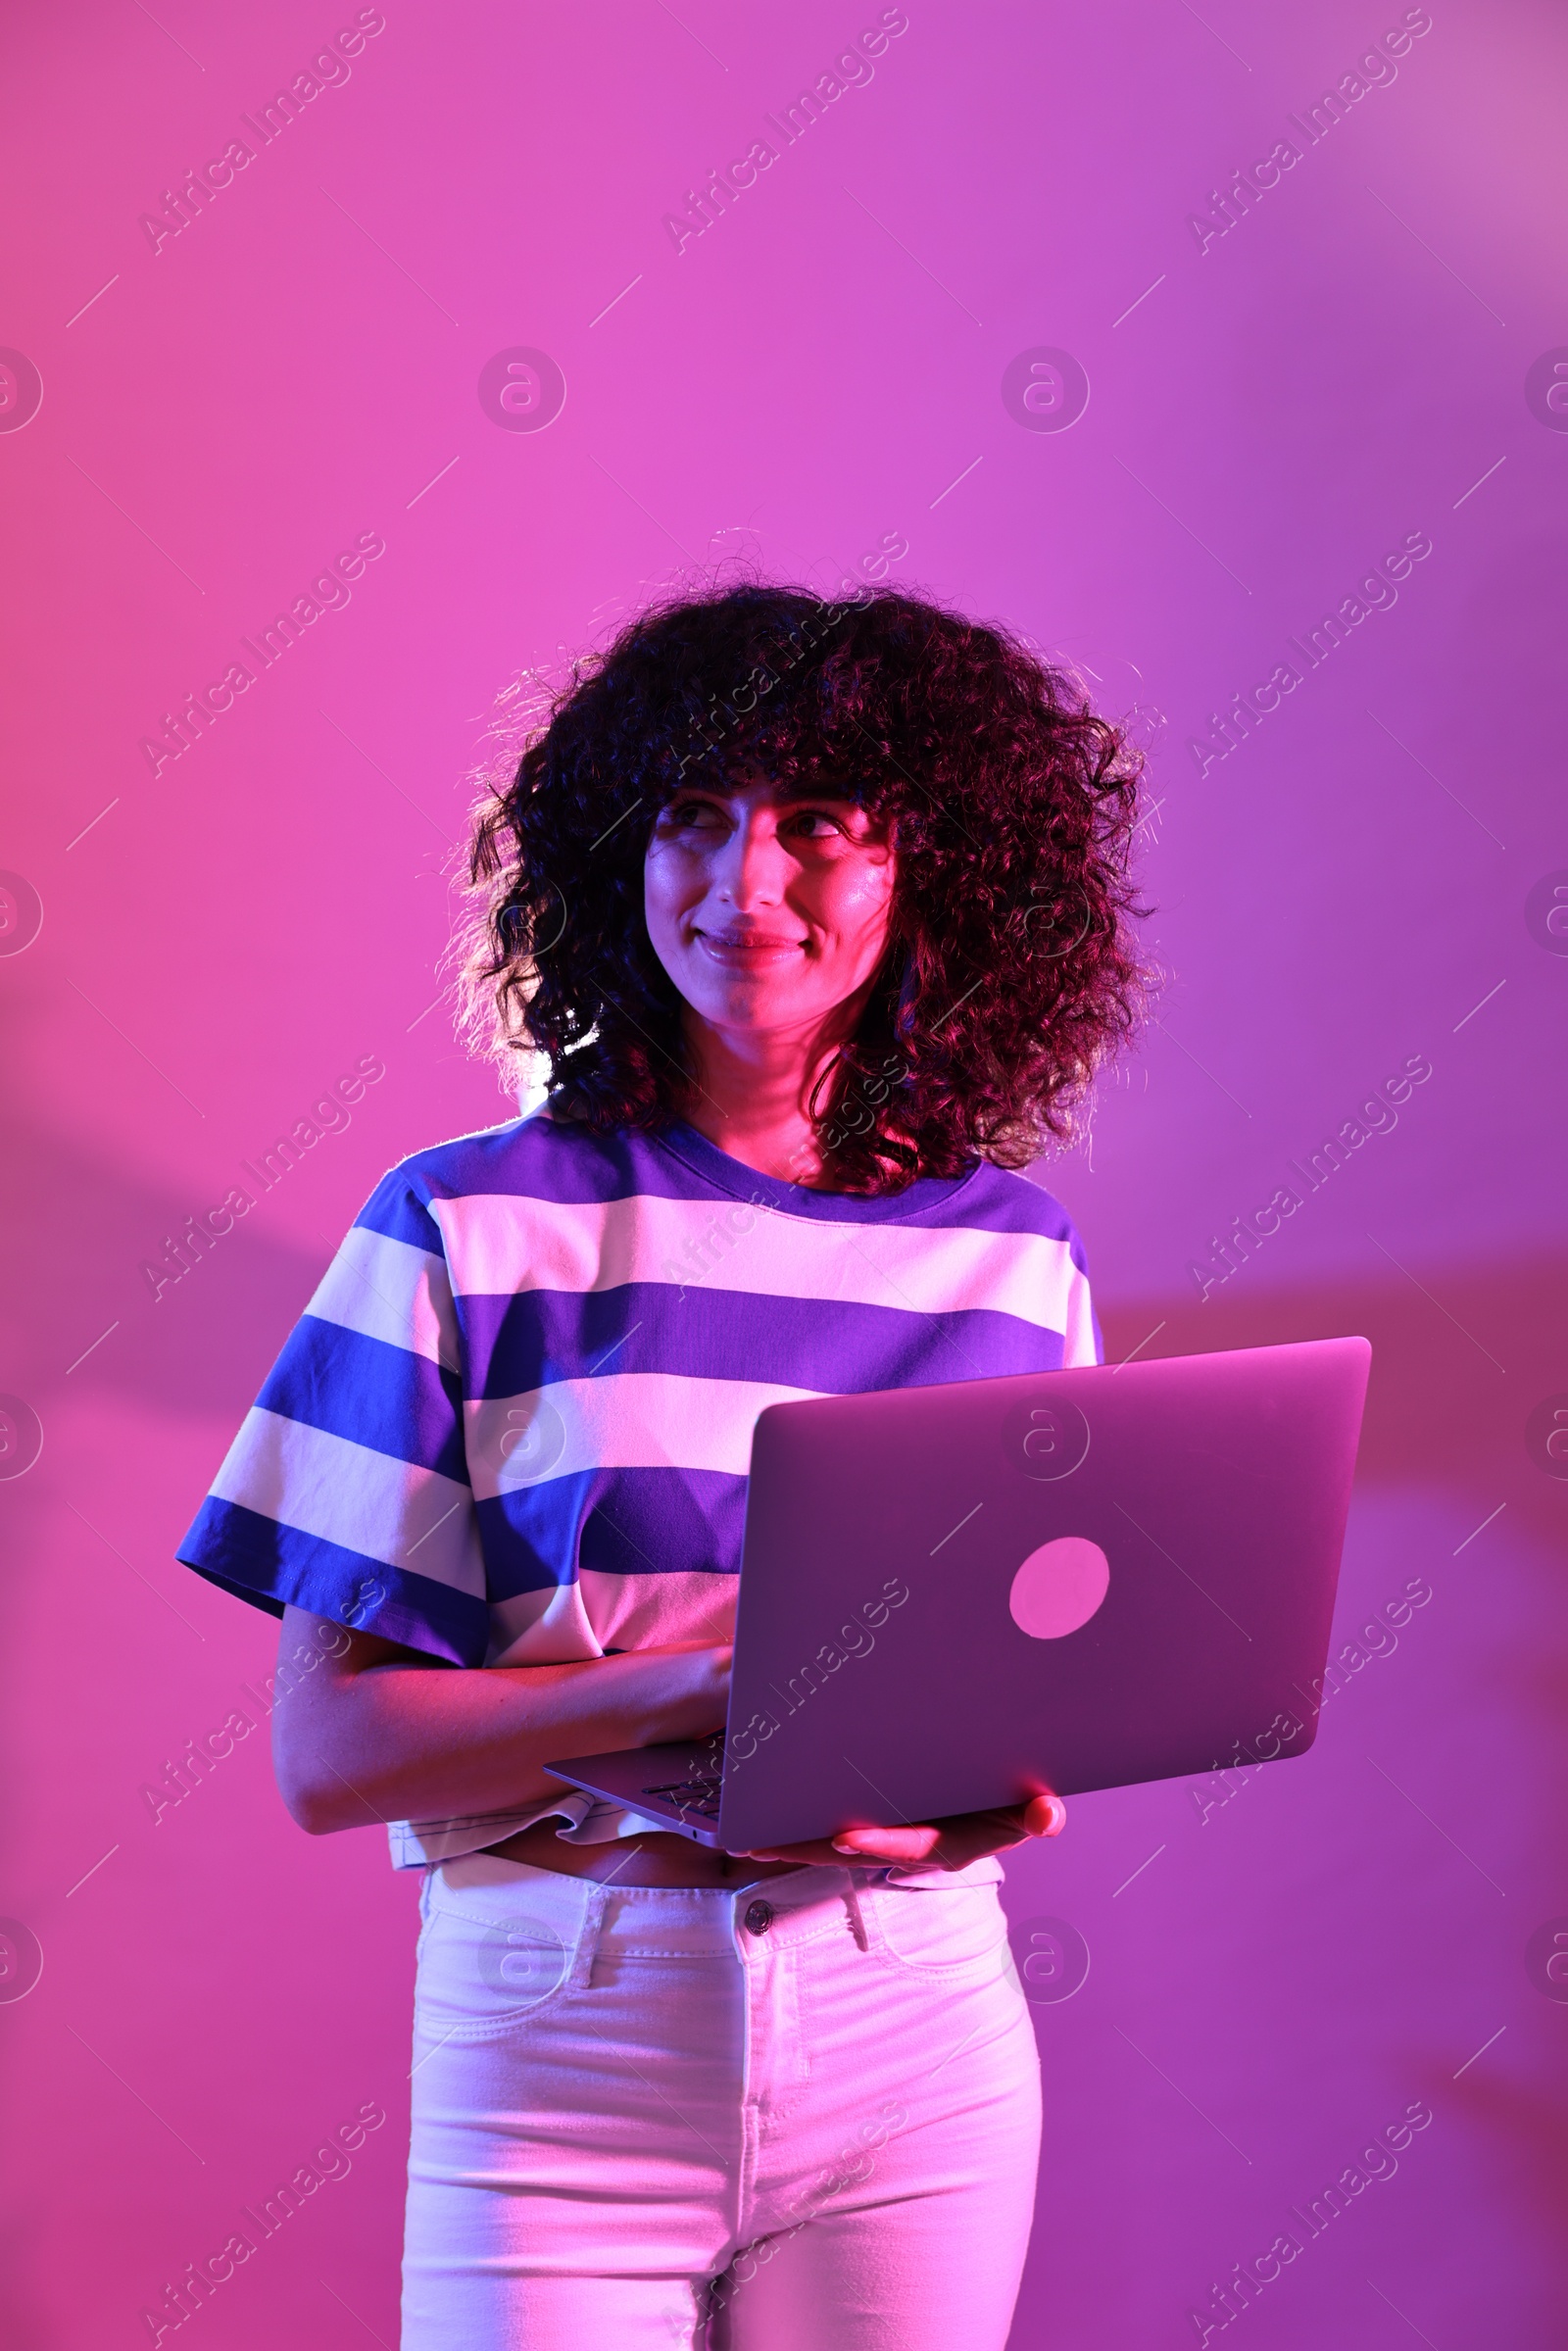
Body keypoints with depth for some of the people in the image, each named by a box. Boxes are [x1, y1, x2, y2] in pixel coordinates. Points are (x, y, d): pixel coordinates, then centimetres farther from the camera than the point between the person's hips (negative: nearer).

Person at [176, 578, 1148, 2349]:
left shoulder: (1012, 1255, 2)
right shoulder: (470, 1229, -6)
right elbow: (329, 1750, -10)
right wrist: (710, 1688, -23)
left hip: (909, 2035, 3)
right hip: (564, 2041, -2)